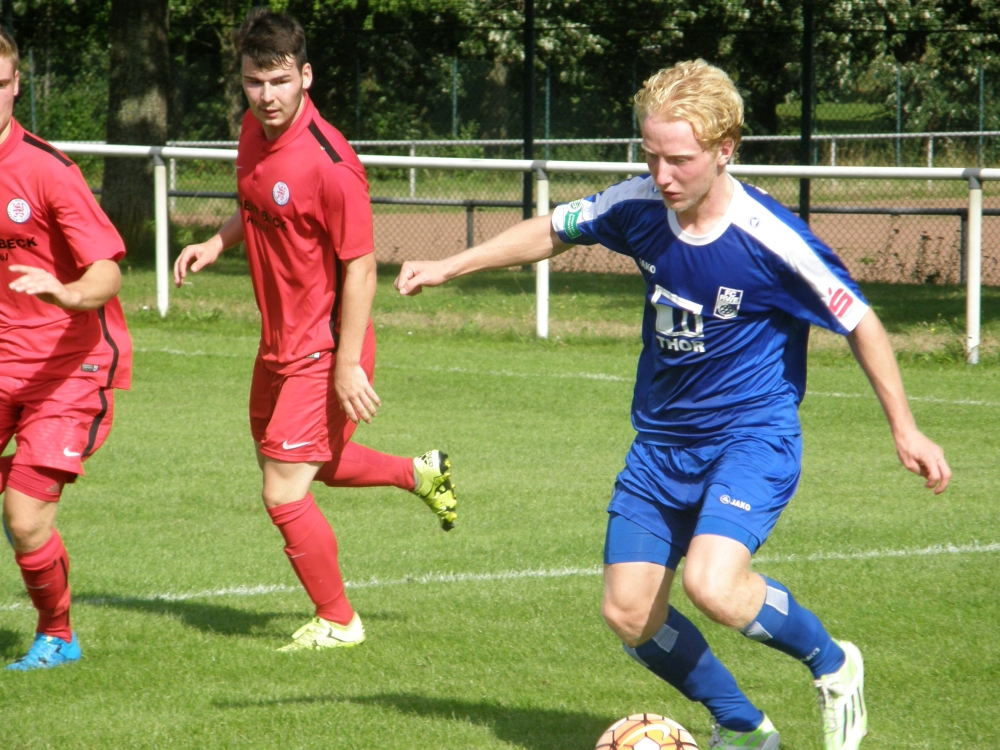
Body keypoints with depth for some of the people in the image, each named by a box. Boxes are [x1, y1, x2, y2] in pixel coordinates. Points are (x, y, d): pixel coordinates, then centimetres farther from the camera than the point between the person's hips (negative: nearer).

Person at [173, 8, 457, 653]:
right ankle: (421, 474, 48)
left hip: (323, 349, -9)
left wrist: (347, 365, -22)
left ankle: (338, 622, 13)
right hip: (279, 342, 9)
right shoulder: (256, 130, 1)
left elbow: (360, 266, -21)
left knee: (284, 495, -7)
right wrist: (217, 244, 3)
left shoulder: (329, 163, -25)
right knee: (316, 464, 26)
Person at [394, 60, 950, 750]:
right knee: (630, 615, 2)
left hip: (753, 438, -6)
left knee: (714, 585, -29)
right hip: (661, 442, 6)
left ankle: (833, 666, 0)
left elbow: (858, 322, -10)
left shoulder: (772, 240, -22)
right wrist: (449, 268, 12)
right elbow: (553, 231, 13)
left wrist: (905, 431, -7)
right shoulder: (639, 207, -8)